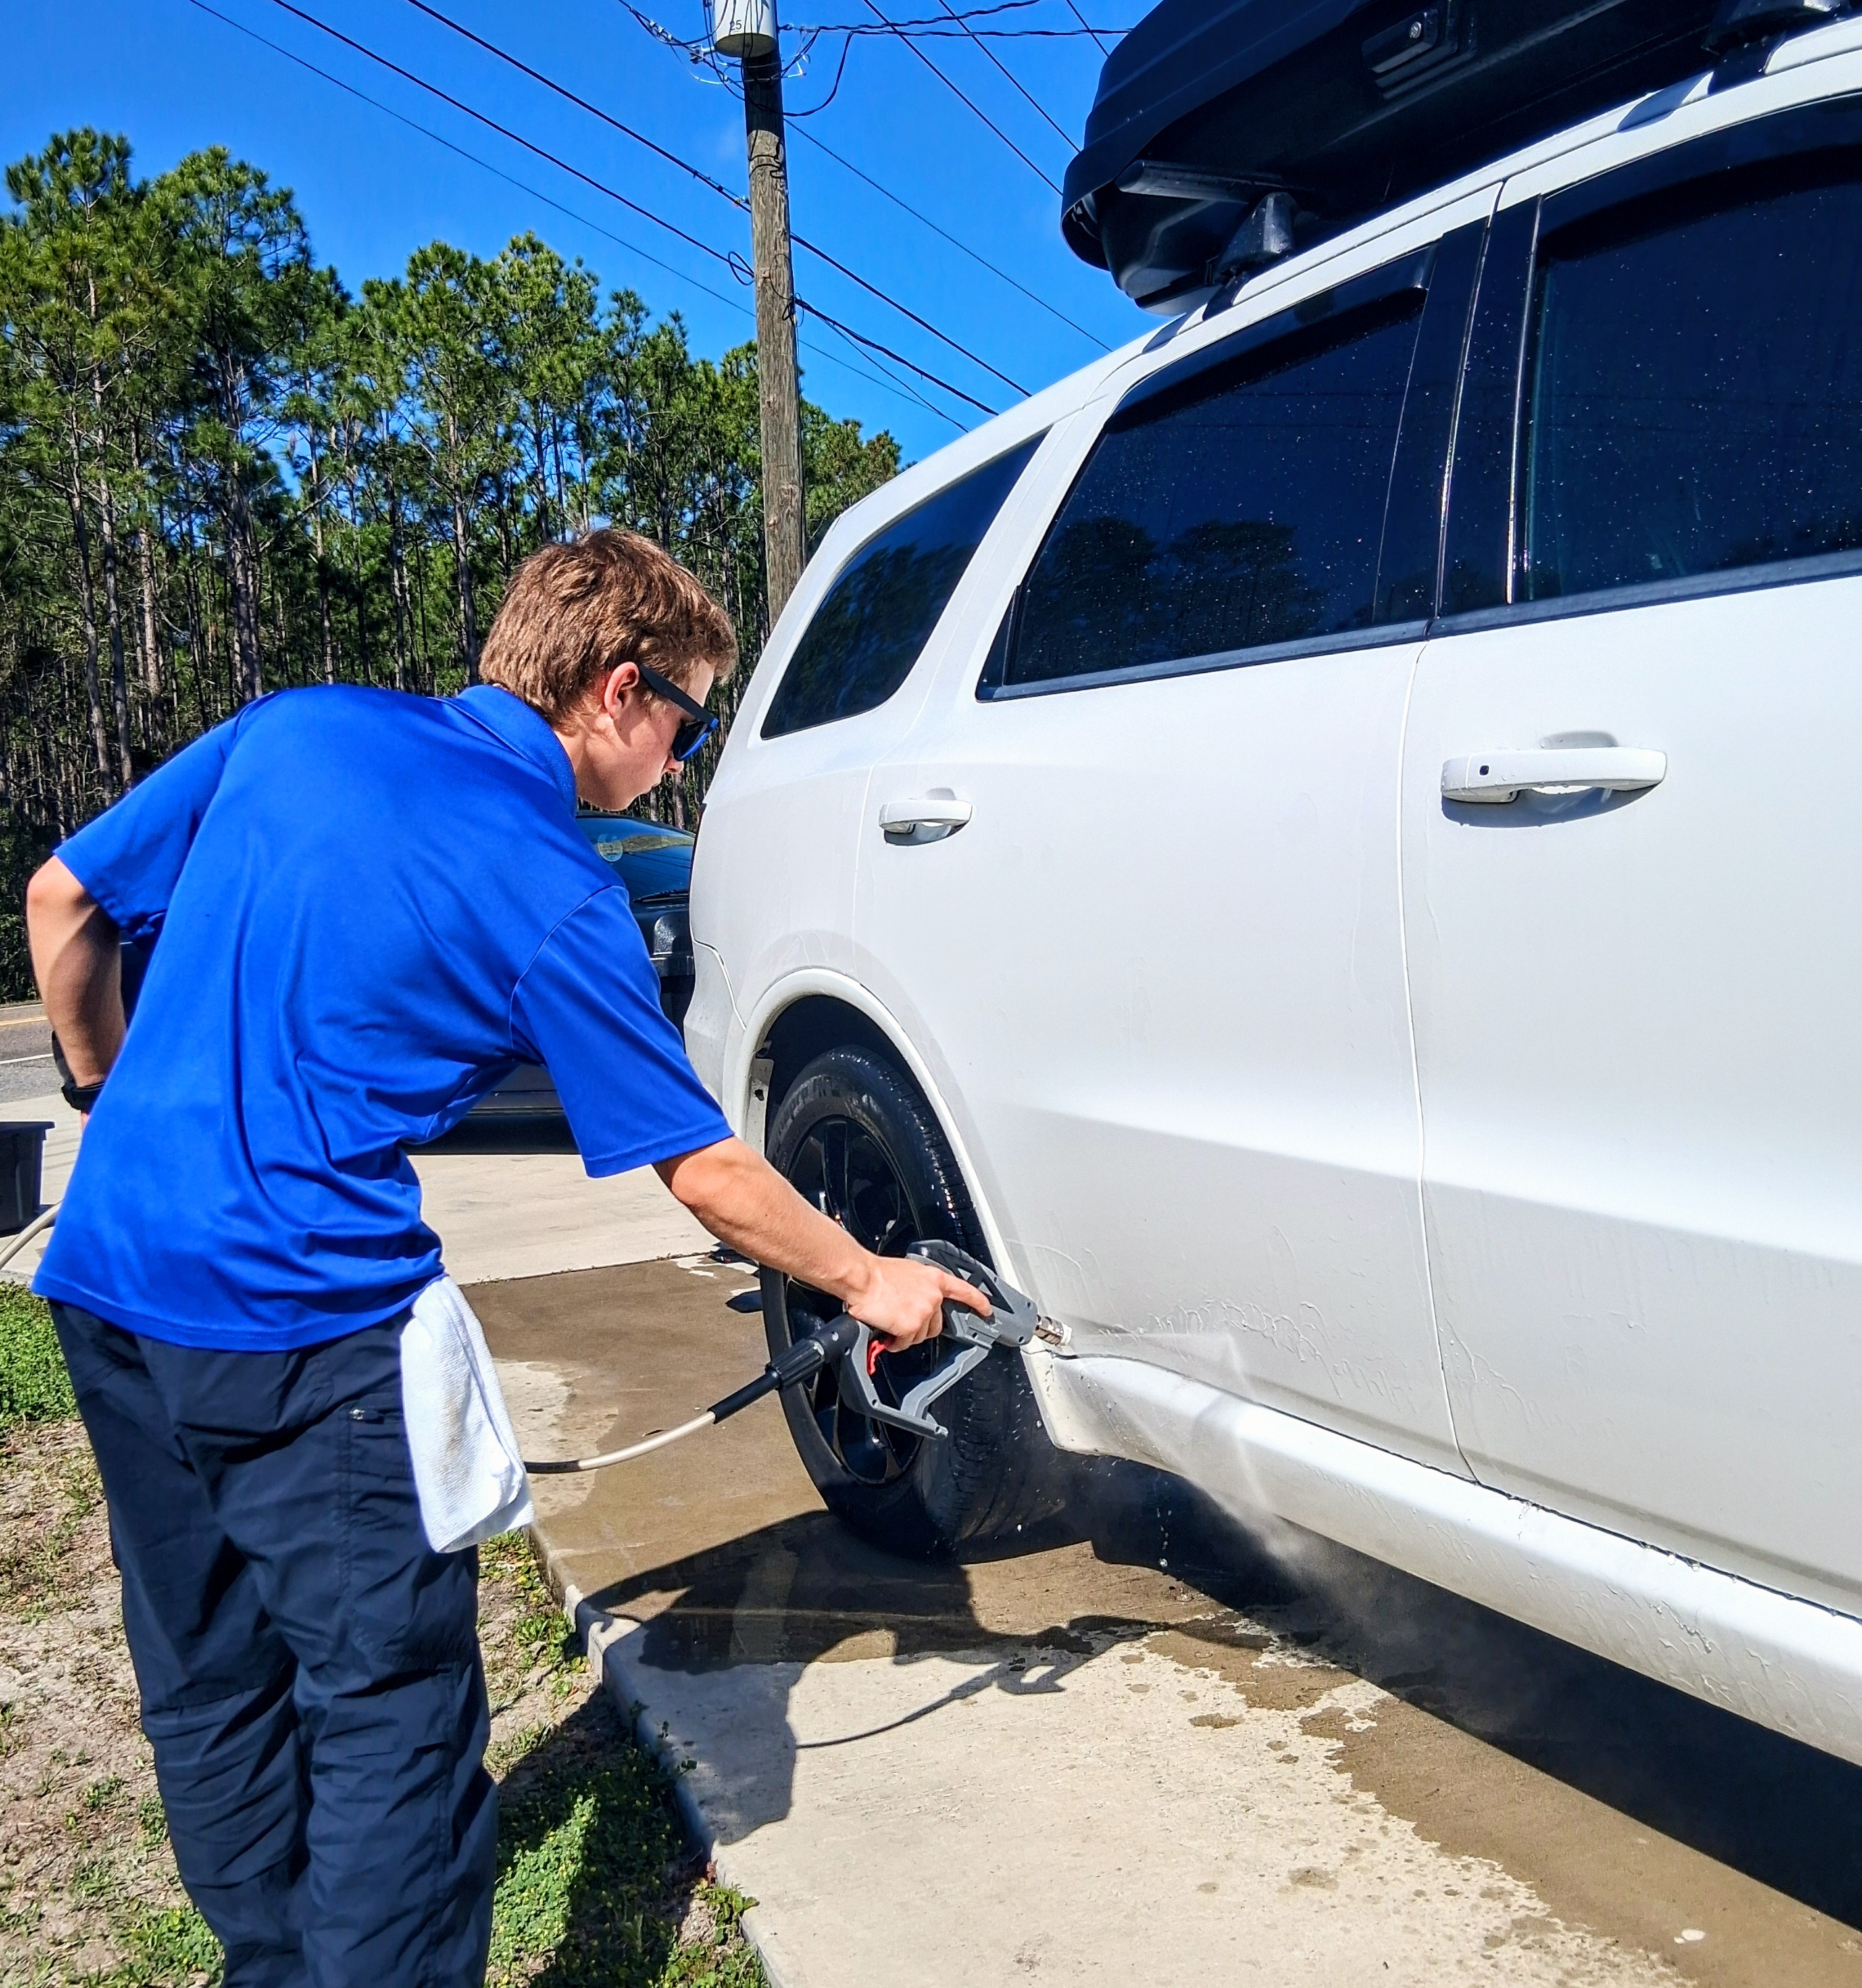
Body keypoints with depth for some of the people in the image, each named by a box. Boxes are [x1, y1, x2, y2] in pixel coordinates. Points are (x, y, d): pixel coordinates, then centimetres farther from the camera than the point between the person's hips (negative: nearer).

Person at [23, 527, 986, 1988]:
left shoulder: (293, 729, 5)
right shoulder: (559, 901, -11)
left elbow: (63, 902, 12)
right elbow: (706, 1175, -6)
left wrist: (112, 1094, 25)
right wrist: (869, 1282, 9)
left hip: (108, 1277, 8)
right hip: (311, 1331, -7)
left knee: (209, 1692, 21)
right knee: (391, 1715, 6)